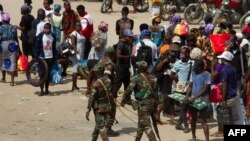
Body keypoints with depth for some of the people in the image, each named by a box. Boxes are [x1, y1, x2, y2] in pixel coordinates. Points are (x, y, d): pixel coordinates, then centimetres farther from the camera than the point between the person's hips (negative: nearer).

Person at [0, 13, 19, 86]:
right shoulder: (13, 28, 5)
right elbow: (16, 38, 7)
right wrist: (17, 48, 14)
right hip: (12, 45, 1)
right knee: (12, 63, 0)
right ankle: (12, 81, -5)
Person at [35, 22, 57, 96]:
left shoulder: (53, 36, 4)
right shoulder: (40, 36, -4)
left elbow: (54, 48, 9)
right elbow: (37, 47, -4)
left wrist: (55, 57, 6)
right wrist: (36, 57, -9)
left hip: (50, 58, 3)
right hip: (42, 57, -3)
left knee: (48, 74, 8)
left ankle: (46, 89, 16)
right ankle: (41, 90, 1)